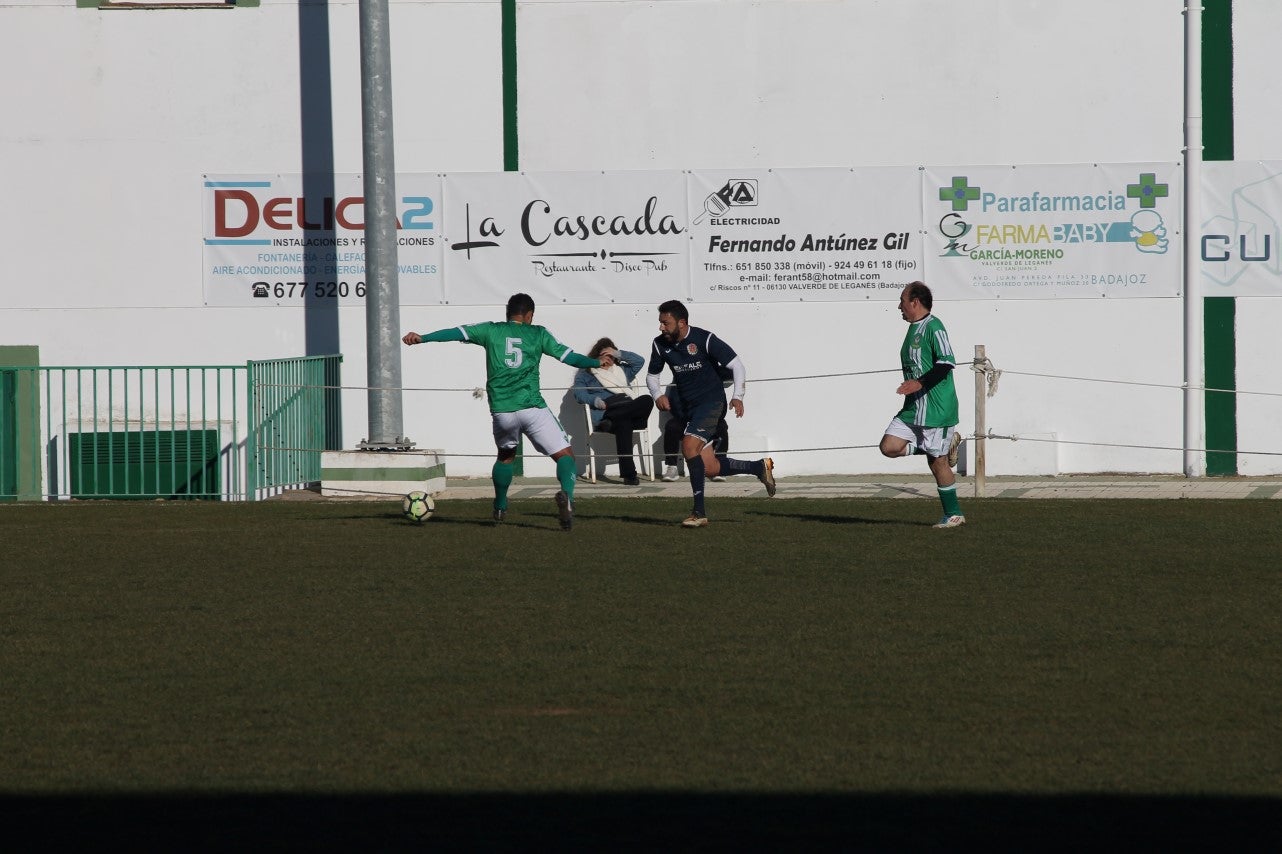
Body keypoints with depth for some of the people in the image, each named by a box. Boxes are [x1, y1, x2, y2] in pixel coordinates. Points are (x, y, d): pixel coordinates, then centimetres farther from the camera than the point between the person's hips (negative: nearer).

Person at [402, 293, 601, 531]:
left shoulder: (491, 330, 12)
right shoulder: (538, 334, 10)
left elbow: (456, 332, 5)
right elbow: (570, 357, 9)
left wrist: (421, 338, 5)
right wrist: (598, 362, 24)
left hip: (501, 411, 3)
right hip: (532, 408, -3)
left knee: (506, 456, 30)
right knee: (565, 455, 0)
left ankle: (500, 508, 35)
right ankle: (566, 494, -28)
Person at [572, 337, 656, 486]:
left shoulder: (621, 370, 37)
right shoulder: (586, 373, 21)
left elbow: (639, 361, 29)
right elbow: (579, 394, 5)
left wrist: (618, 353, 22)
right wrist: (596, 401, -14)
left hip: (627, 409, 5)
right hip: (602, 415, -5)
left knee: (646, 400, -29)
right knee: (623, 423, -40)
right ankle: (628, 474, -46)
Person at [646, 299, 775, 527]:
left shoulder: (705, 340, -14)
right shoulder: (661, 344, 2)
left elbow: (737, 365, -9)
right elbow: (652, 375, 18)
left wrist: (737, 396, -22)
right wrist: (658, 395, -3)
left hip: (711, 403, -7)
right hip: (689, 407, 7)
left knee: (689, 446, -27)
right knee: (710, 469, 1)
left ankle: (699, 512, -23)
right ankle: (760, 467, 25)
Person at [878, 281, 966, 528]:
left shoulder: (933, 327, -13)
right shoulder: (913, 329, 17)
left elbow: (947, 363, -22)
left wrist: (920, 383, -30)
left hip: (936, 409, -9)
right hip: (913, 408, 9)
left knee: (937, 461, -4)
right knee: (889, 446, -4)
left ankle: (953, 515, 8)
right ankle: (946, 444, 8)